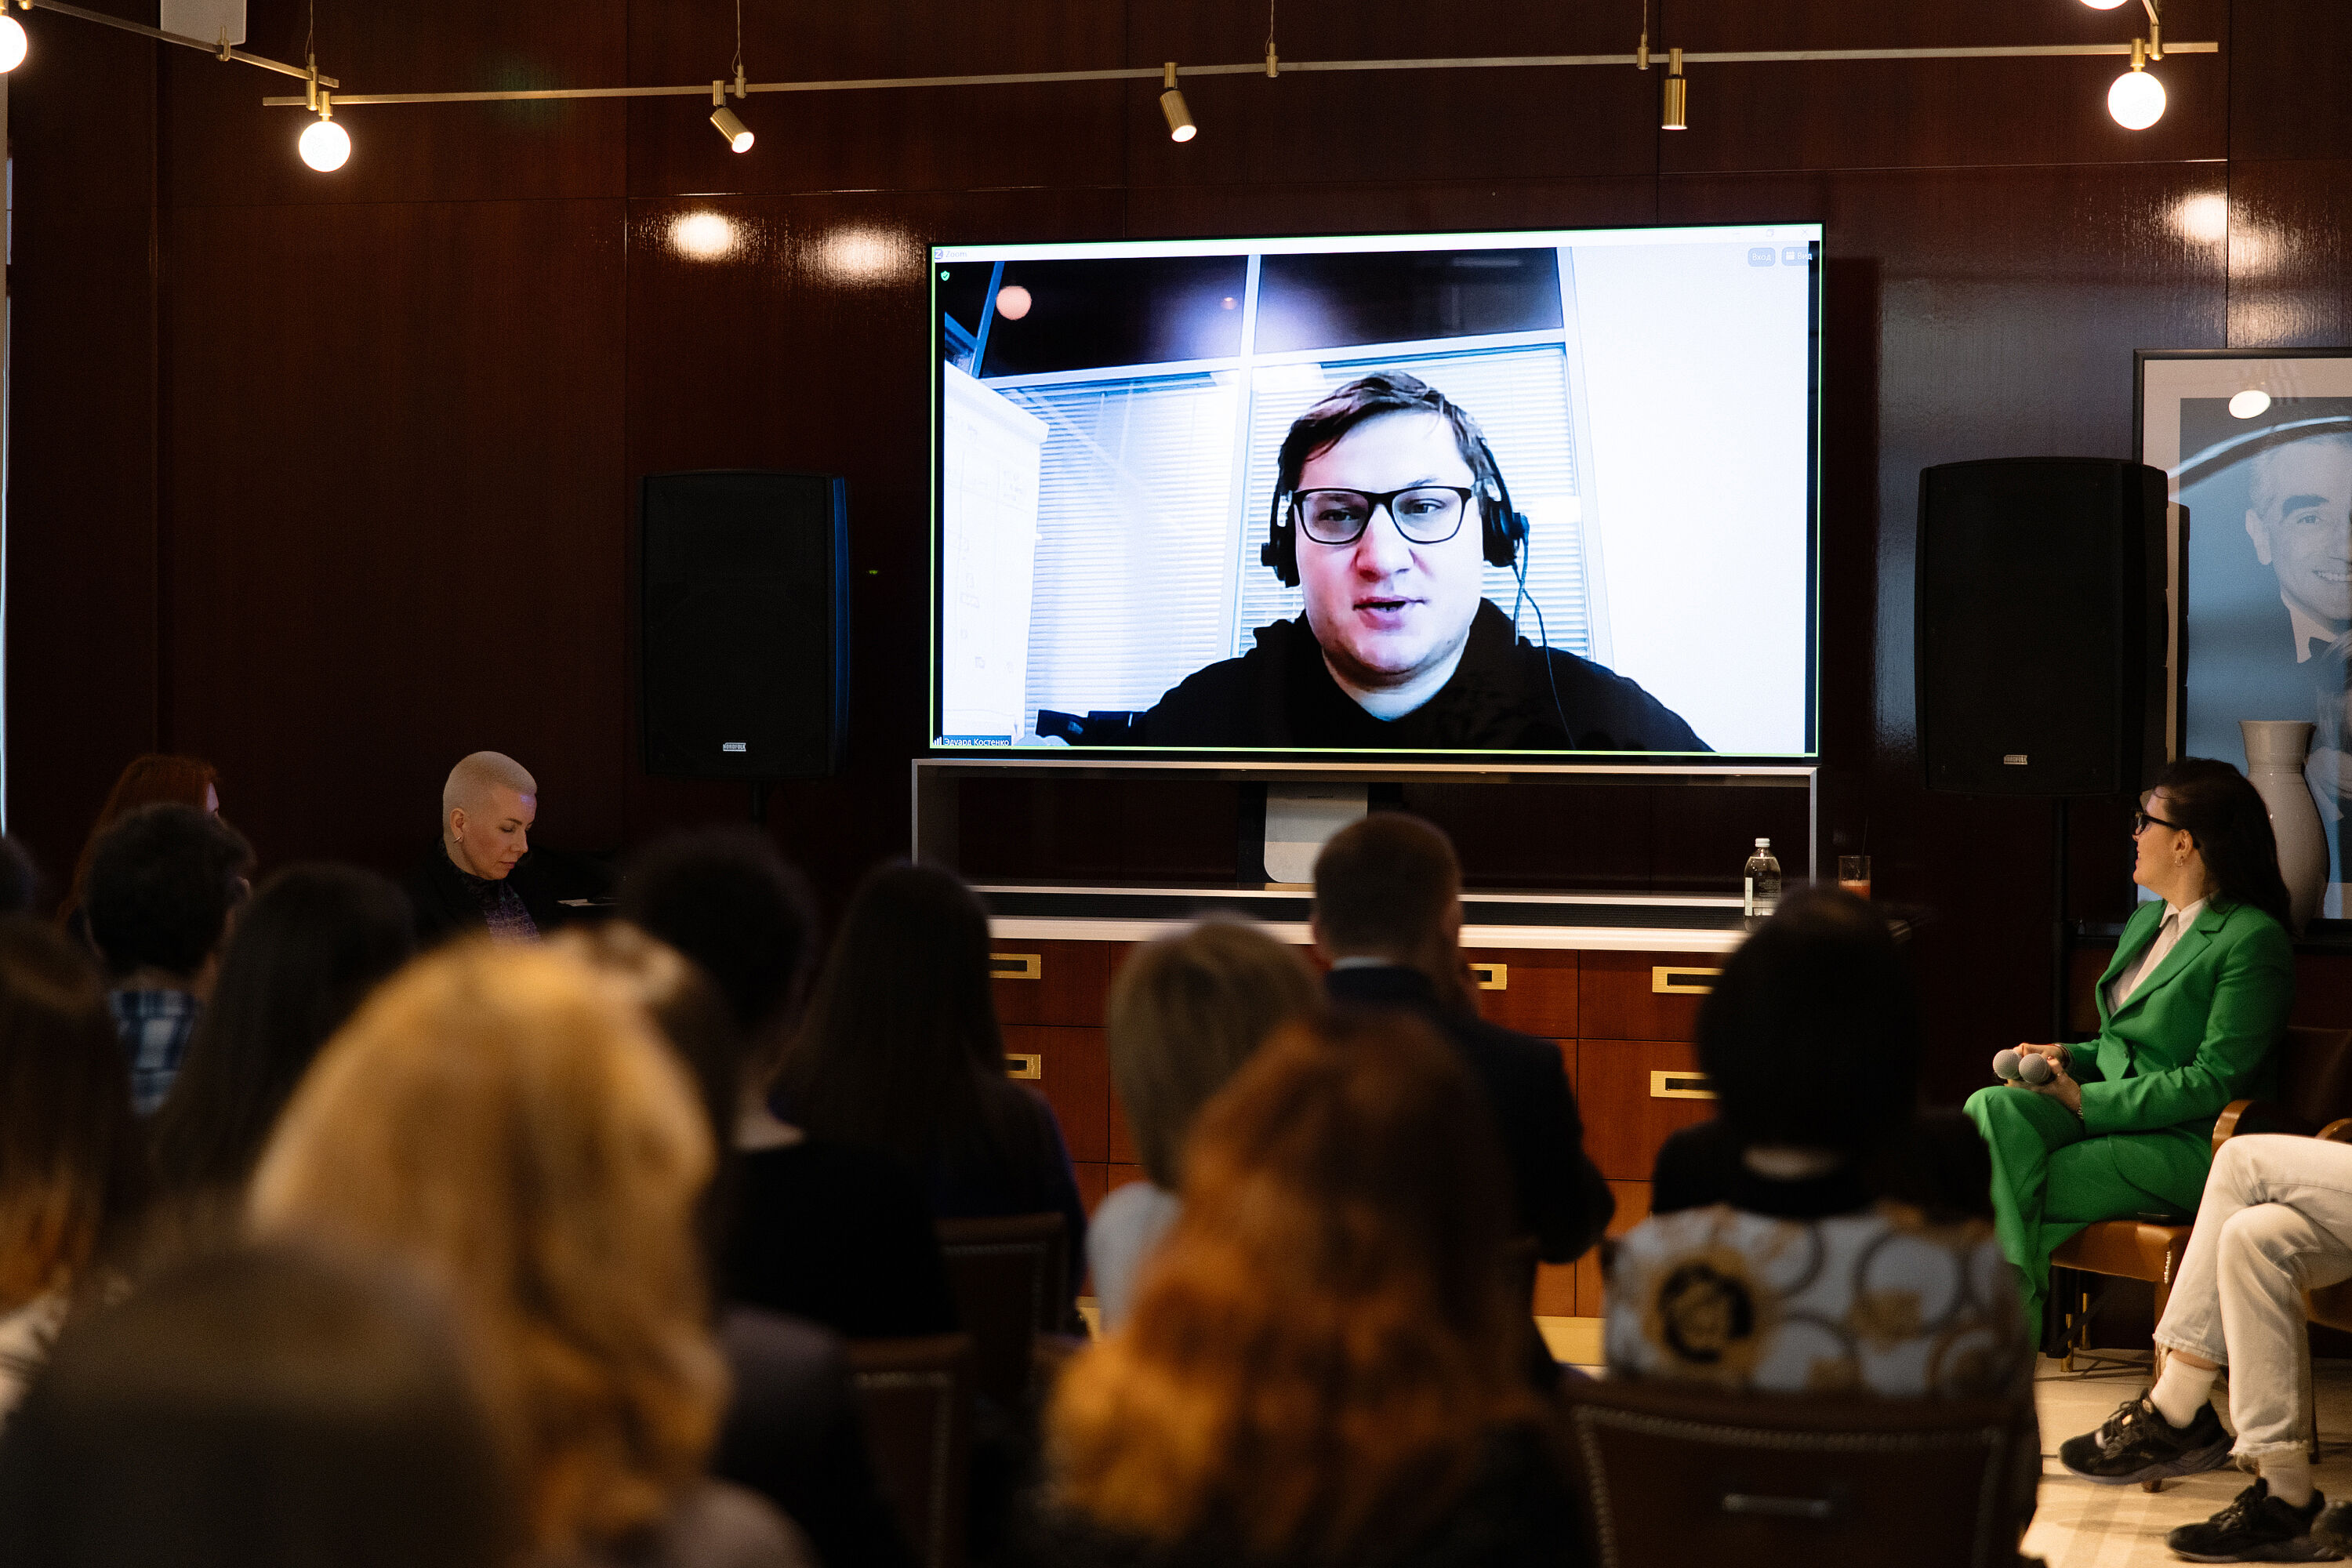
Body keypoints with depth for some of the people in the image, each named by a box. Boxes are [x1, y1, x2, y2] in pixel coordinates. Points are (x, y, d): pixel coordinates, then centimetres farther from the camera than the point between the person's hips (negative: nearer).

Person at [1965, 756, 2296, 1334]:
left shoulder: (2254, 941, -11)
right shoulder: (2146, 923, 18)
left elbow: (2213, 1082, -16)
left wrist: (2084, 1100, -17)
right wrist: (2067, 1057, 3)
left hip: (2188, 1145, -8)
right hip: (2105, 1111, 8)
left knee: (2008, 1193, -24)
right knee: (1992, 1109, -23)